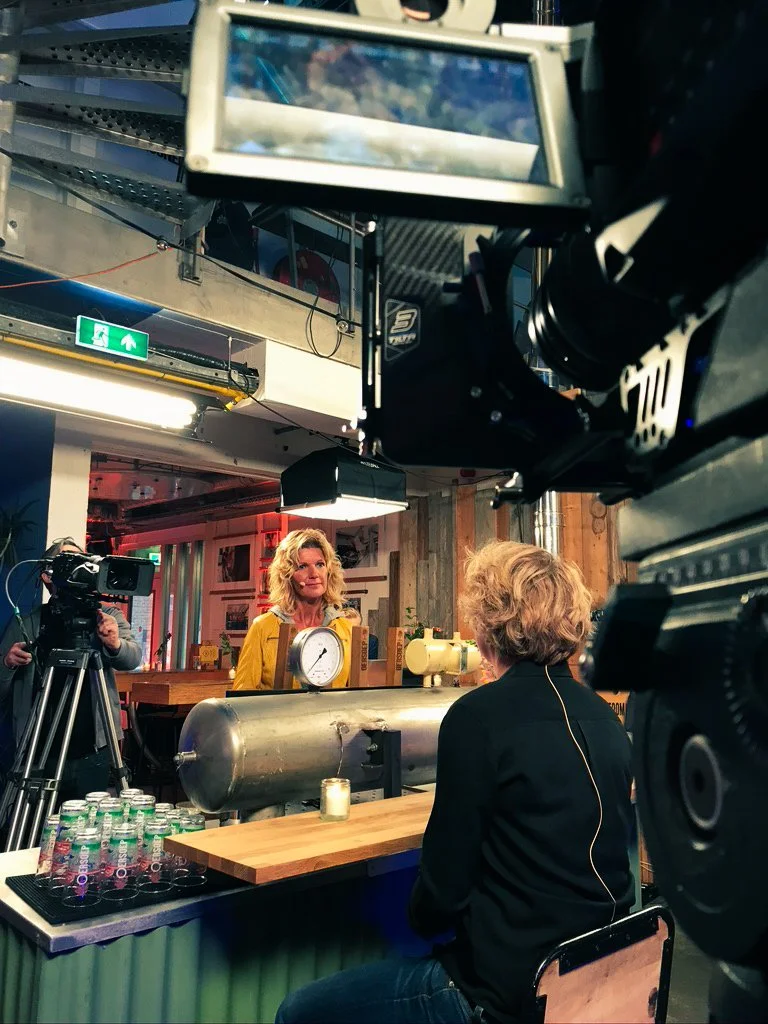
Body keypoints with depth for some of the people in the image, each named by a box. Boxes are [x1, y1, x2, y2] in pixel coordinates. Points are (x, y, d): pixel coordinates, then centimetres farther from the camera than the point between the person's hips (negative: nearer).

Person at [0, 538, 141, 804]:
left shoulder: (106, 616, 4)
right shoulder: (24, 624, 6)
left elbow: (132, 658, -13)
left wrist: (115, 644, -35)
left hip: (93, 754, -1)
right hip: (39, 756, 1)